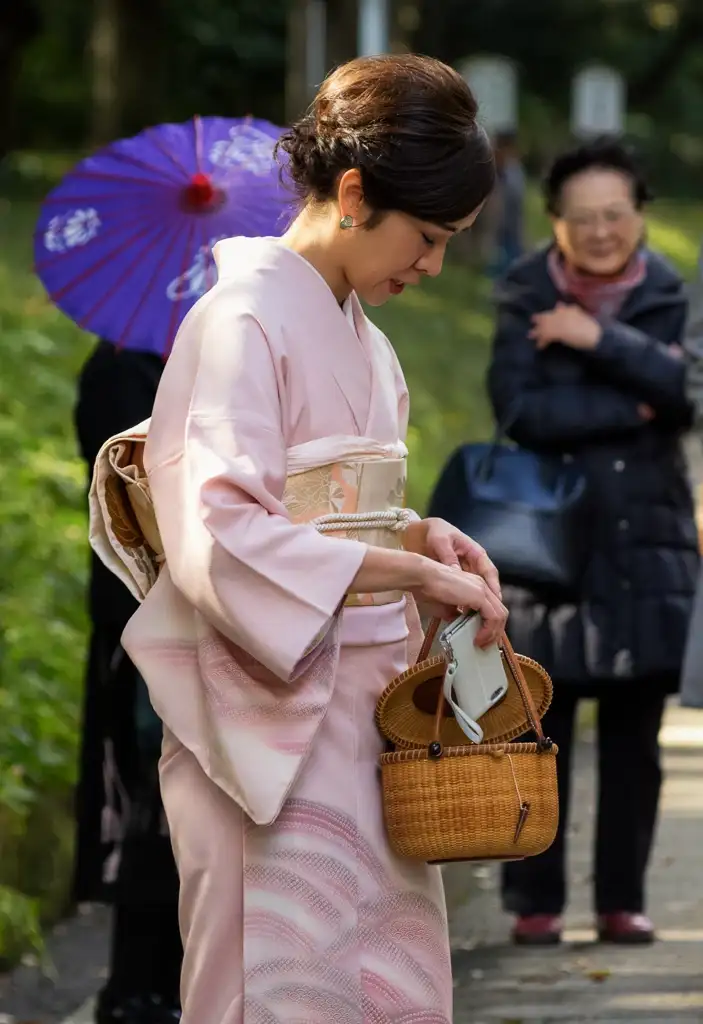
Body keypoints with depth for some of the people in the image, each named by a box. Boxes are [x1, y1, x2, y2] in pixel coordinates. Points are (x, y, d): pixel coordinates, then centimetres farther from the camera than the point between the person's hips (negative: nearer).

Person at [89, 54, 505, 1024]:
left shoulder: (361, 338, 15)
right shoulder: (243, 319, -12)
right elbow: (220, 538, -22)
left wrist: (423, 537, 2)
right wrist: (410, 570, -23)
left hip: (364, 701, 8)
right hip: (270, 714, -8)